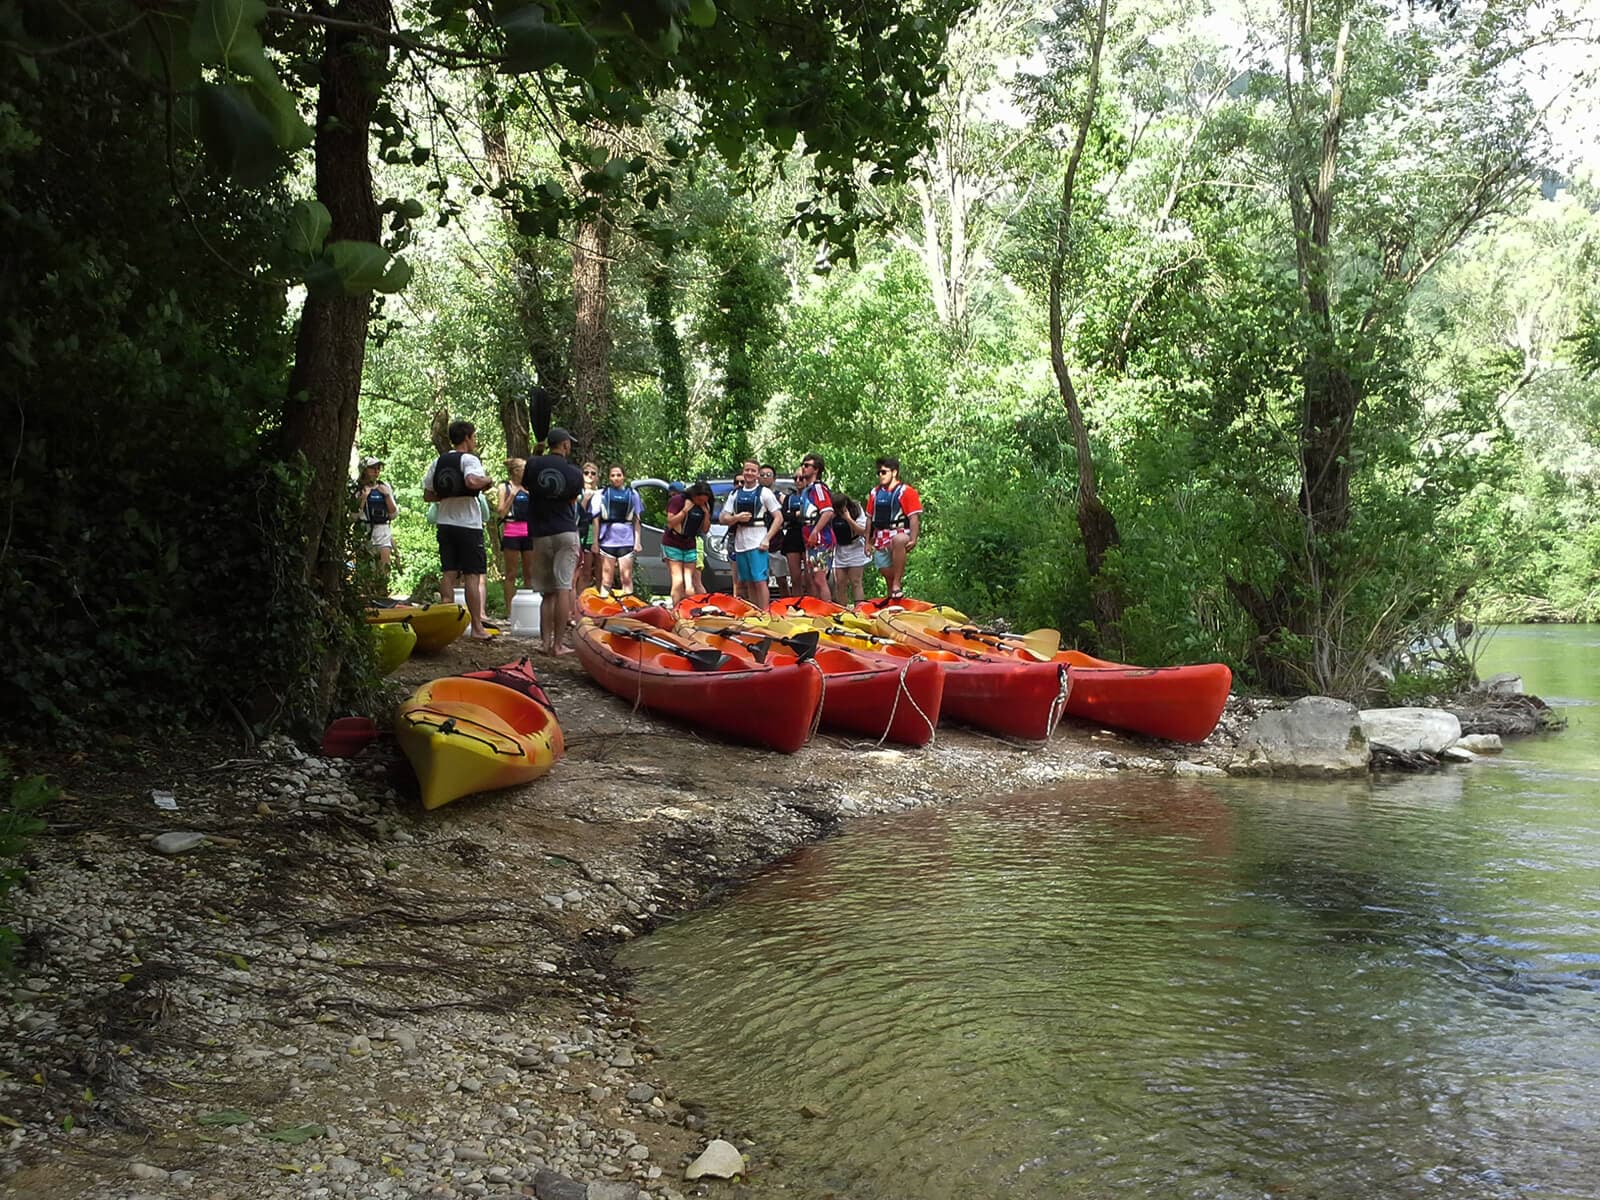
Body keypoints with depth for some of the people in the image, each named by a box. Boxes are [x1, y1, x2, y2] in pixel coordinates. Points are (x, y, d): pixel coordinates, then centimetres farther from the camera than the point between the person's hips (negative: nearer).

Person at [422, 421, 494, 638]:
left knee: (448, 574, 8)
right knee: (472, 576, -3)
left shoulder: (438, 462, 12)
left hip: (445, 524, 6)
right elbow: (471, 481, -30)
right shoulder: (469, 459, -9)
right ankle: (476, 627, -3)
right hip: (468, 525, -6)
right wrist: (487, 480, -11)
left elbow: (427, 495, 12)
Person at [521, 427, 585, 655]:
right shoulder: (574, 473, -2)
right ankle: (559, 643, -8)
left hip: (539, 534, 3)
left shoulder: (533, 464, -1)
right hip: (565, 533, -3)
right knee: (563, 588, -5)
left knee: (547, 592, 10)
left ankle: (545, 641, 5)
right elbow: (573, 501, 8)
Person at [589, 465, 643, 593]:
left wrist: (637, 540, 5)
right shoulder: (602, 494, 5)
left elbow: (636, 520, 11)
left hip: (626, 539, 1)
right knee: (607, 579, 1)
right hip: (608, 538, -1)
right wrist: (595, 541, 0)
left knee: (627, 578, 1)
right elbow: (595, 519, 5)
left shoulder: (632, 494, 9)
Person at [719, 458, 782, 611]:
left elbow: (779, 518, -1)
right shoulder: (734, 494, 14)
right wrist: (737, 518, -8)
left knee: (760, 581, -10)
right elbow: (722, 519, 13)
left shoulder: (764, 492, 2)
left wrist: (767, 539, -11)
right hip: (740, 544, 5)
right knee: (749, 584, 8)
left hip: (757, 544, -5)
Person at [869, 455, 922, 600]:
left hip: (899, 534, -7)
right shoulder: (875, 493, 16)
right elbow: (870, 519, 21)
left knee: (898, 541, -41)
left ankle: (897, 584, -40)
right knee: (887, 574, 6)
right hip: (880, 538, 7)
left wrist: (913, 539, -19)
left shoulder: (906, 491, -1)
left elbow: (914, 518, -8)